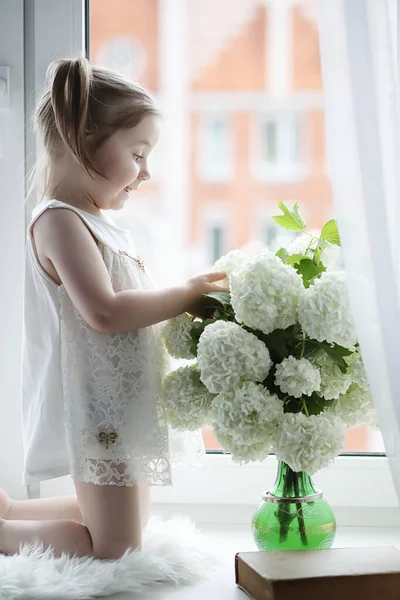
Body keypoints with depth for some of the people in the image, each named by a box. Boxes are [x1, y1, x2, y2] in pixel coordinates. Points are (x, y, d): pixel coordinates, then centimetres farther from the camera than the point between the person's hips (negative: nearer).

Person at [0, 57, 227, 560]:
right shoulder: (59, 221, -17)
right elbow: (105, 312, -29)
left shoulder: (97, 225, 15)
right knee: (114, 548, -3)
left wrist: (188, 299, 4)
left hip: (124, 408, 10)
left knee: (124, 522, 24)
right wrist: (187, 294, -19)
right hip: (97, 413, -10)